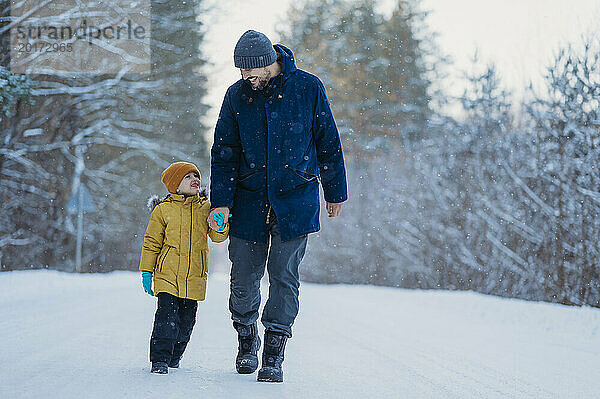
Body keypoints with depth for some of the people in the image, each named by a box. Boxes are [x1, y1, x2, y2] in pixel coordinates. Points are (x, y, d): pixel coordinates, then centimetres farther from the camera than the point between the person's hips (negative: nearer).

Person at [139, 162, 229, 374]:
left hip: (195, 277, 3)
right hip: (167, 274, -3)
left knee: (186, 320, 10)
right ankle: (160, 358, -7)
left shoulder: (206, 207, 7)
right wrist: (146, 272, 3)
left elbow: (217, 237, 6)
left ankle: (175, 355, 30)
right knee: (167, 315, -14)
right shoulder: (162, 210, -1)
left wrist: (220, 227, -18)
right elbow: (151, 242, 5)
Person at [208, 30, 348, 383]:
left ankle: (274, 355, 1)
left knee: (284, 276, -5)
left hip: (296, 198, -2)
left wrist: (335, 193, 9)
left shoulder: (308, 88, -5)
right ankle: (247, 340, 28)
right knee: (244, 277, 3)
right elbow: (224, 153, 4)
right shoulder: (237, 95, 1)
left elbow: (328, 143, 4)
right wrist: (221, 202, -5)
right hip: (249, 198, 2)